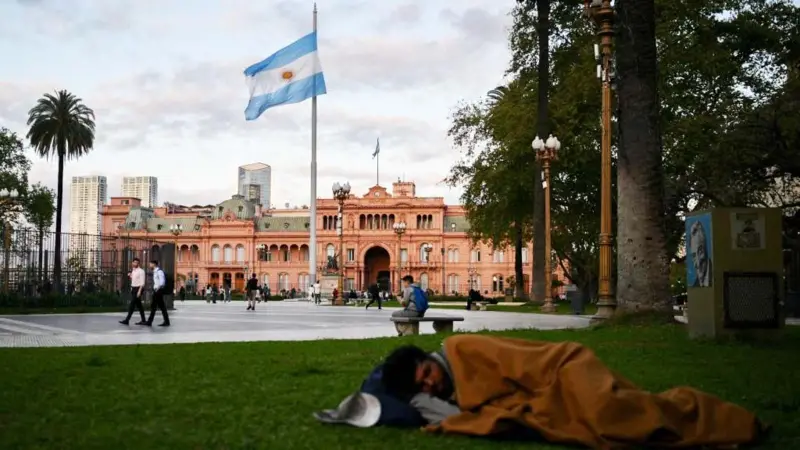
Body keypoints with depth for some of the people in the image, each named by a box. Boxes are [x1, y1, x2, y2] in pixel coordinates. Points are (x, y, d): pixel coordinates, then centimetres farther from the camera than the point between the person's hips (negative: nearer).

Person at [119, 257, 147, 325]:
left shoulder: (141, 271, -11)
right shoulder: (133, 271, 14)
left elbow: (142, 282, -16)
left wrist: (139, 291, -22)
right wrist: (130, 276, 5)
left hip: (138, 288, -9)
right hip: (133, 288, 9)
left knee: (132, 304, -10)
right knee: (138, 305, 11)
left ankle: (127, 320, -10)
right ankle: (143, 320, 16)